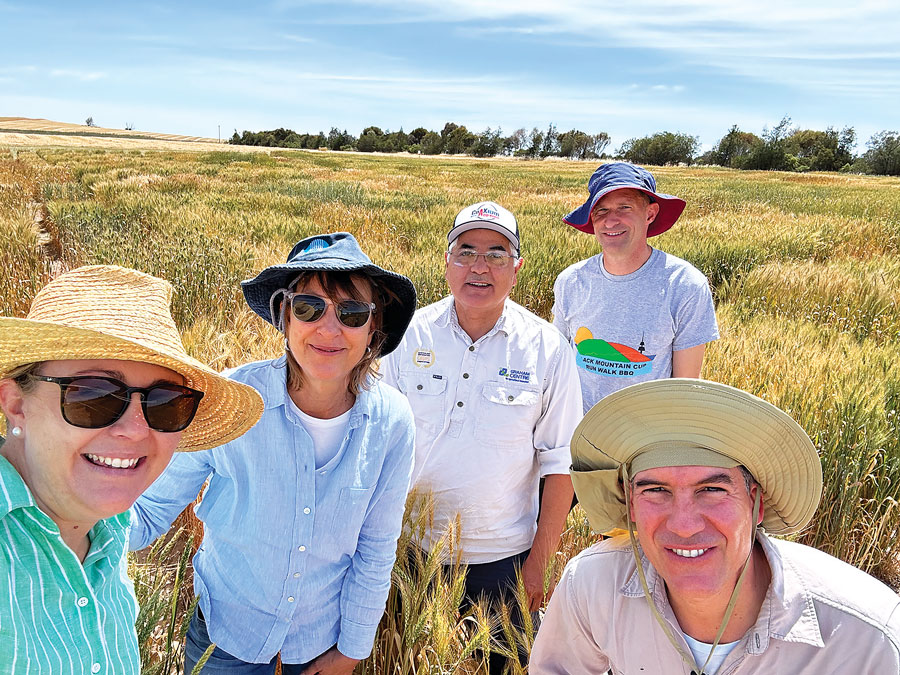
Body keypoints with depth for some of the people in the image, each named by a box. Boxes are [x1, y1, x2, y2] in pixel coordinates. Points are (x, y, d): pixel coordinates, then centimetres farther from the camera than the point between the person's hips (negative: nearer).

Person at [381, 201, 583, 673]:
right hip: (412, 548, 2)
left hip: (501, 558, -1)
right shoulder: (410, 336, -7)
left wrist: (538, 562, -4)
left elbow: (560, 463, -4)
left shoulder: (546, 348, -10)